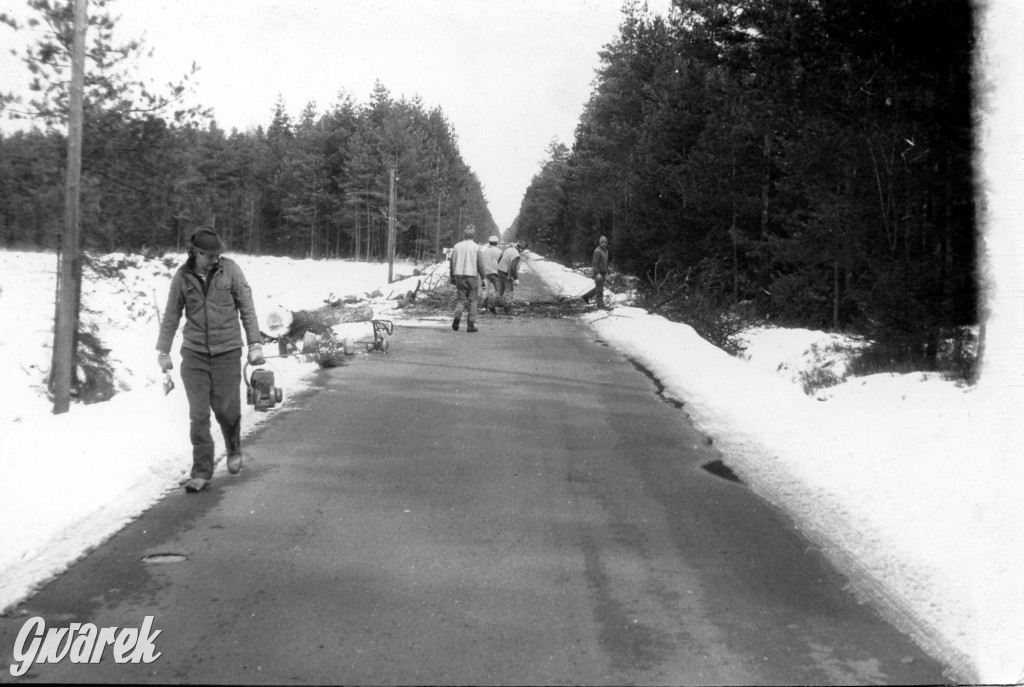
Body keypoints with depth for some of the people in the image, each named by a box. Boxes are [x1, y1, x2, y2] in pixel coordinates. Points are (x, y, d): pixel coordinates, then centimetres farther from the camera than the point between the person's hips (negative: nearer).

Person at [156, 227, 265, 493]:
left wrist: (255, 344, -4)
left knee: (226, 409, 4)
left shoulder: (230, 270, -6)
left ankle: (234, 450, 35)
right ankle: (201, 472, 8)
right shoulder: (182, 276, -1)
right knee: (198, 415, -1)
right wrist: (163, 351, 10)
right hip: (194, 353, 1)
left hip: (227, 351, -1)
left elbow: (247, 309, -1)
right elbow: (171, 316, 8)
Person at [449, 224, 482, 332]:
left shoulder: (457, 246, 3)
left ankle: (457, 316, -15)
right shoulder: (476, 247, -6)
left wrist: (452, 277, 16)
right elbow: (480, 264, -6)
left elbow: (452, 263, 6)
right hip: (472, 276, -2)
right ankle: (471, 325, 6)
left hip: (459, 276, 3)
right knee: (472, 301, 7)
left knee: (460, 299, 11)